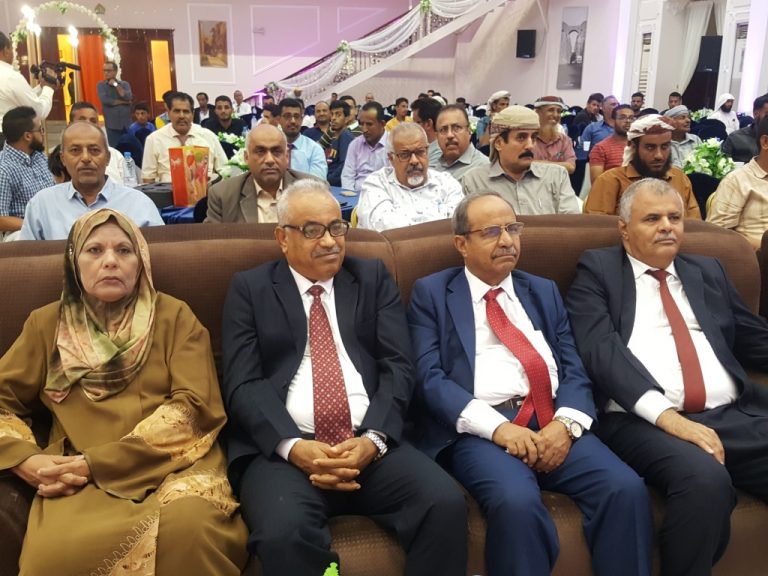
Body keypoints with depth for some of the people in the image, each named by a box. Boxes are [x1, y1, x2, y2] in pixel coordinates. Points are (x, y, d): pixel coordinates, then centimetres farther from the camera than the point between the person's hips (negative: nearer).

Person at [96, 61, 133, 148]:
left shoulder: (125, 84, 9)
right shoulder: (101, 85, 4)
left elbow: (128, 97, -10)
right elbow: (105, 100, -12)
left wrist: (116, 85, -6)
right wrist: (123, 102, -6)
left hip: (126, 123, 2)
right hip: (112, 124, -2)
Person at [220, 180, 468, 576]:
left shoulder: (373, 278, 15)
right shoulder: (250, 288, 10)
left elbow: (398, 366, 5)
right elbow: (243, 385, 0)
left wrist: (373, 439, -12)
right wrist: (294, 447, -16)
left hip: (370, 444, 2)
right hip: (281, 449, -1)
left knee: (446, 504, -23)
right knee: (284, 532, -32)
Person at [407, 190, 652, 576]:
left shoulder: (544, 291, 21)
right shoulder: (432, 293, 8)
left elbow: (574, 369, 12)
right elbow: (429, 377, -4)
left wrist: (566, 423, -10)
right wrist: (495, 426, -17)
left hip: (553, 423, 4)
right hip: (480, 430, -4)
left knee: (626, 488, -22)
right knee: (516, 502, -32)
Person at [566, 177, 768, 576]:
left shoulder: (708, 272, 23)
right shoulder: (597, 271, 7)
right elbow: (601, 350, -8)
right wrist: (667, 416, -19)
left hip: (736, 416, 5)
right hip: (645, 422, -5)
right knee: (705, 480, -33)